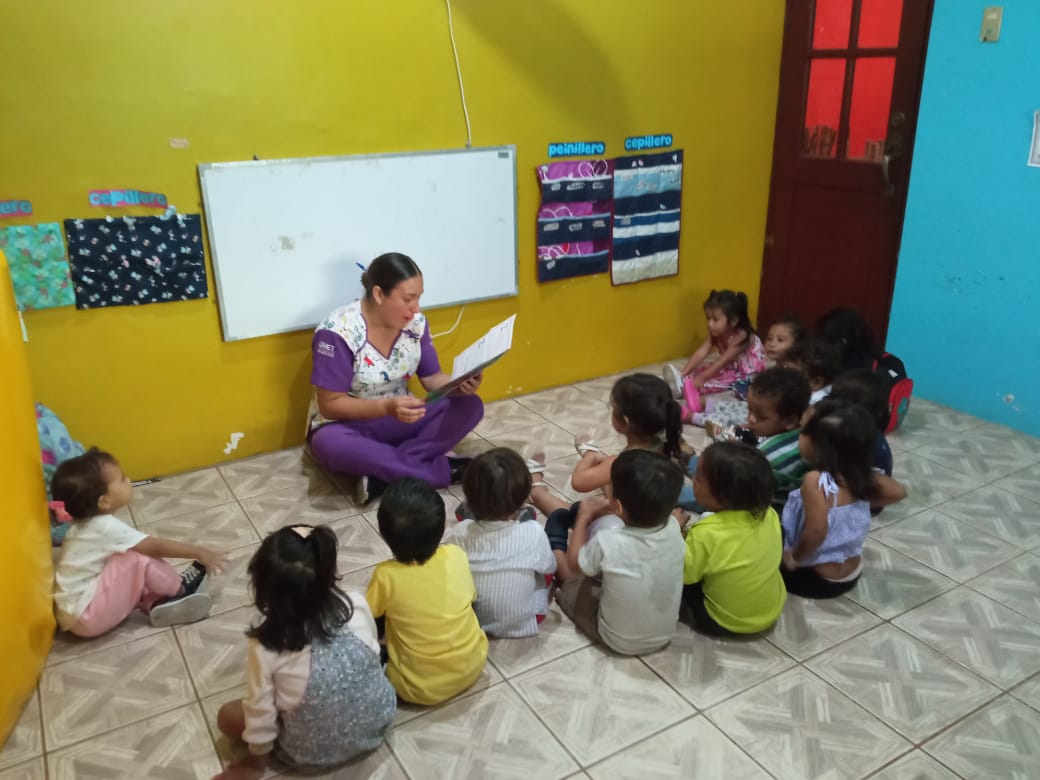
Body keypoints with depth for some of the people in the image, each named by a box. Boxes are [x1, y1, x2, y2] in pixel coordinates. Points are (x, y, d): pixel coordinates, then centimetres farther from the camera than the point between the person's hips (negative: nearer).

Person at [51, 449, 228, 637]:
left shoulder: (92, 522, 5)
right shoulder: (107, 527, -22)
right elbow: (156, 546, -19)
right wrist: (200, 552, -12)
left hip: (76, 610, 9)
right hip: (84, 617, -9)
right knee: (136, 560, -18)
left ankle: (157, 602, -7)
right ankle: (181, 590, -1)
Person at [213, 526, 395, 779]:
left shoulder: (265, 645, -26)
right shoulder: (356, 605, -19)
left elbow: (260, 711, -13)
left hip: (313, 752, -2)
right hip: (377, 722, 3)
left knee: (227, 715, 17)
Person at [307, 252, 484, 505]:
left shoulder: (415, 323, -6)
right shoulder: (337, 333, -22)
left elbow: (432, 378, 1)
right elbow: (330, 405, -20)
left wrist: (459, 385, -22)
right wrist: (387, 407, -34)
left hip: (399, 420, 5)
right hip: (348, 425, -5)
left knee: (470, 406, -16)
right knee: (330, 443, -40)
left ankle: (384, 474, -25)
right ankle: (441, 470, -28)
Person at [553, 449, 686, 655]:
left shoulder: (608, 542, -32)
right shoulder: (673, 529, -20)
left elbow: (574, 563, -9)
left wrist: (584, 517, 1)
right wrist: (610, 507, 7)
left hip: (618, 641, -4)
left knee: (556, 554, 9)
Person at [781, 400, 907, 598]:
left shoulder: (815, 480, -28)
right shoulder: (862, 474, -8)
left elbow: (816, 531, -35)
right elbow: (899, 492, 4)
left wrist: (794, 557, -19)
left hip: (821, 580, -7)